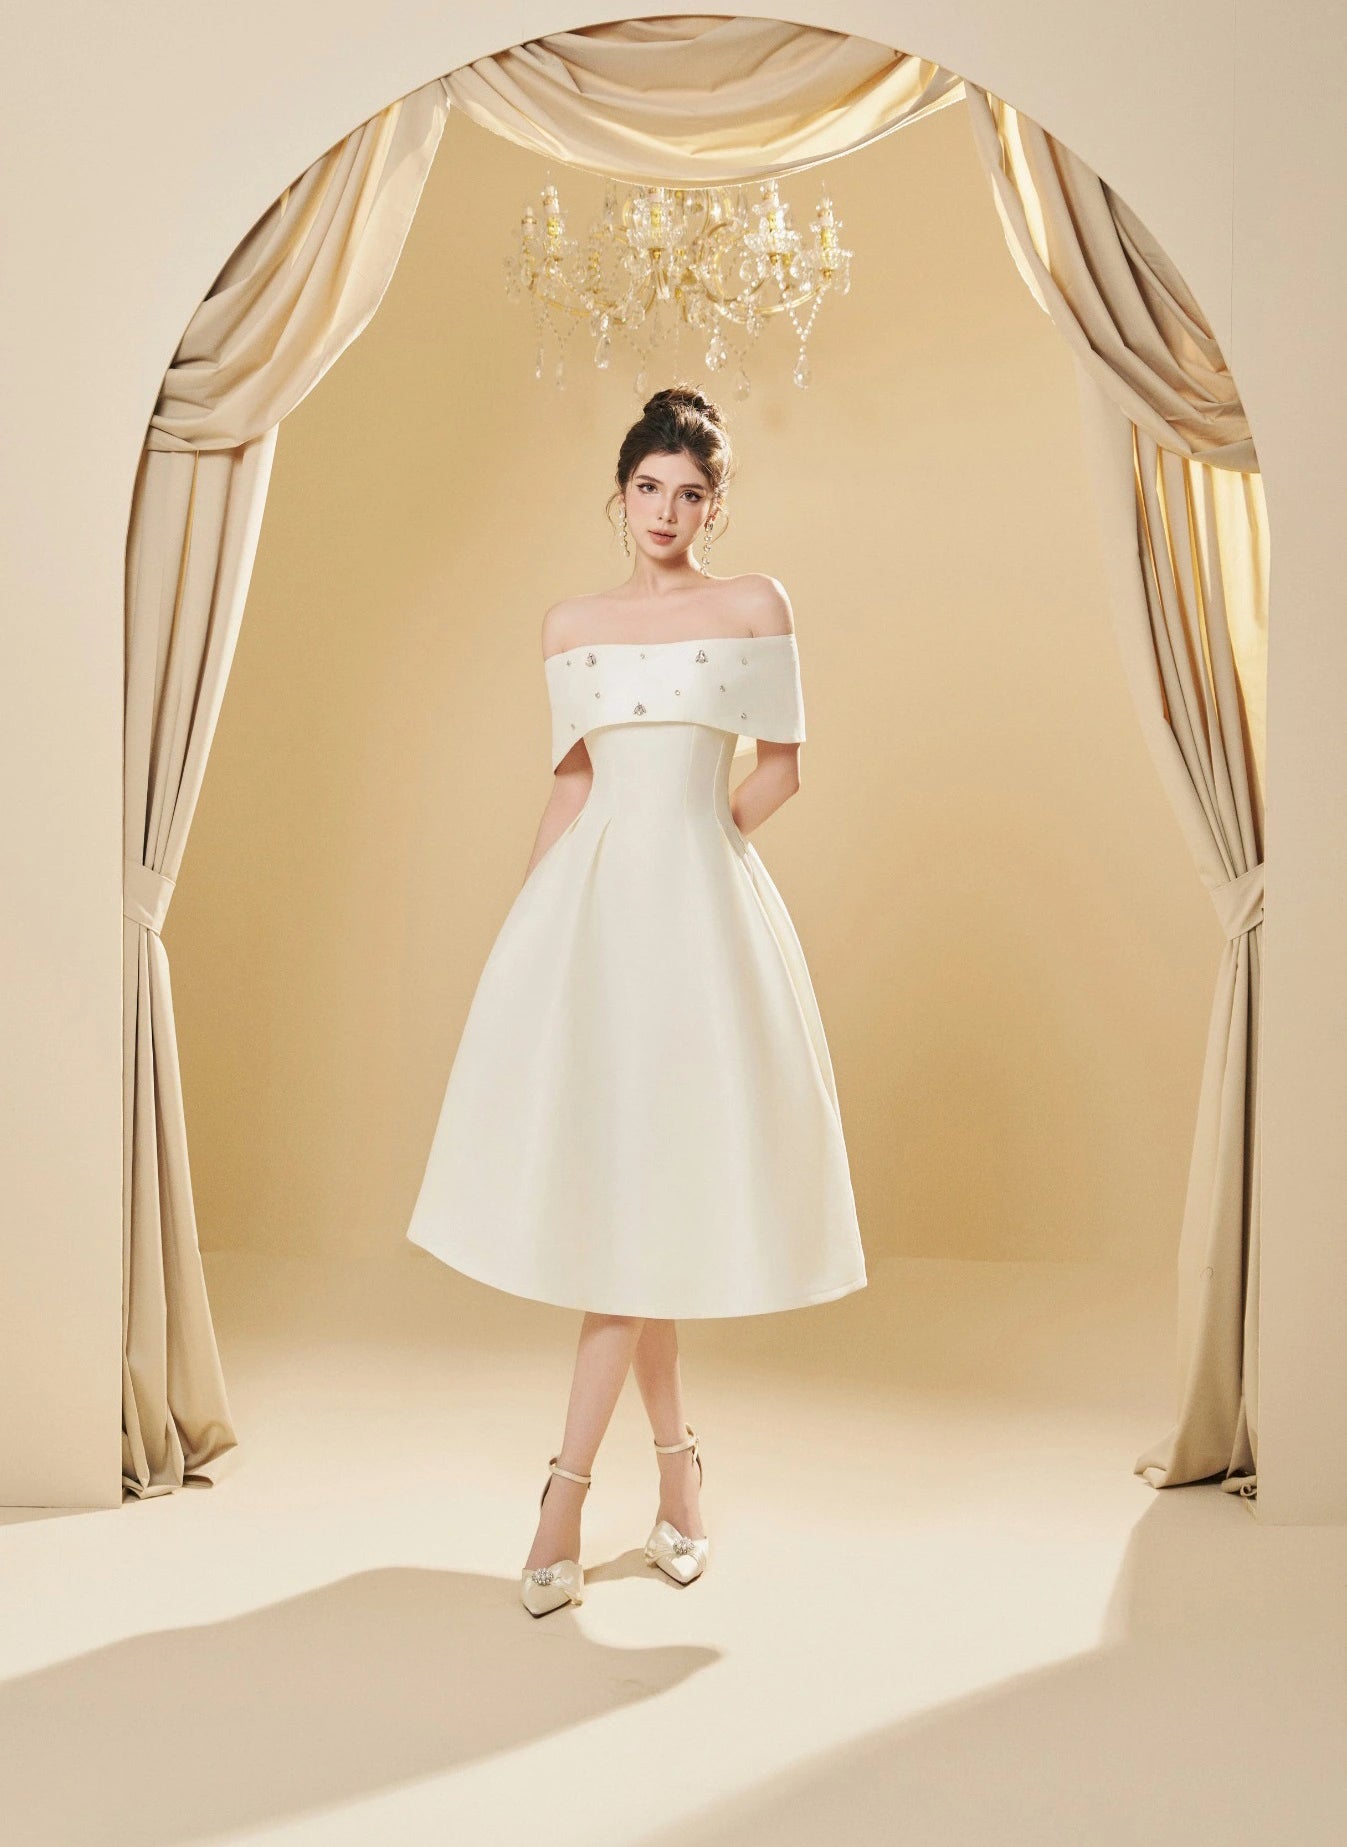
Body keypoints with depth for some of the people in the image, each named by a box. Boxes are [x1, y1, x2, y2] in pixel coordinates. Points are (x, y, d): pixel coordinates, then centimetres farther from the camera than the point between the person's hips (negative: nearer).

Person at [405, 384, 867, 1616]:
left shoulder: (756, 607, 4)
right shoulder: (570, 627, 12)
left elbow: (781, 770, 7)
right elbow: (571, 786, 14)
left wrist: (693, 844, 5)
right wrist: (526, 919, 11)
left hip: (701, 906, -3)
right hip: (588, 905, 3)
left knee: (652, 1186, -6)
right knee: (603, 1179, 3)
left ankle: (569, 1487, -1)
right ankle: (676, 1461, 19)